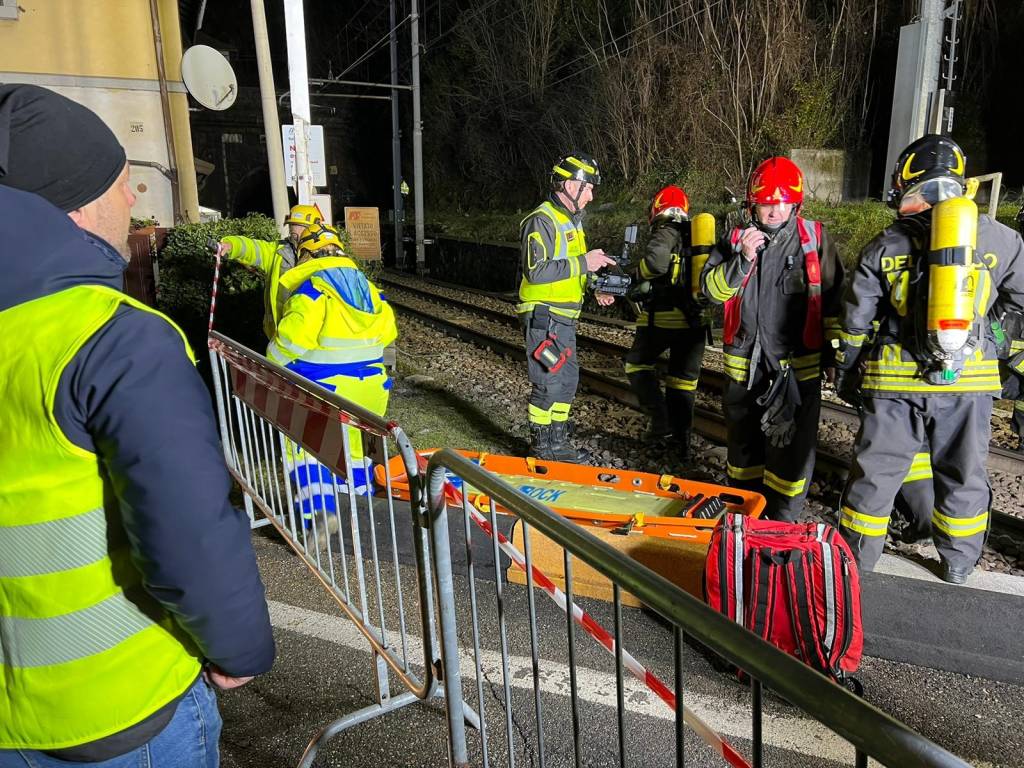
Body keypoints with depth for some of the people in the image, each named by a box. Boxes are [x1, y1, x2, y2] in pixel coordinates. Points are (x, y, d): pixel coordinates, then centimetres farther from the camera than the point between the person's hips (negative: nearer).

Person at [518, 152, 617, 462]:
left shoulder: (573, 220, 16)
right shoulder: (541, 221, -16)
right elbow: (535, 271, -26)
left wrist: (593, 288, 9)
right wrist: (583, 263, -25)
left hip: (565, 317, 10)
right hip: (544, 317, -10)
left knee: (568, 380, 15)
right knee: (549, 384, -4)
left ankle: (557, 442, 27)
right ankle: (541, 448, 10)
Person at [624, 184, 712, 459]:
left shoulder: (666, 233, -6)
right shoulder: (699, 233, 14)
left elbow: (656, 261, -25)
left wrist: (638, 274, -5)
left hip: (664, 316, -6)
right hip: (697, 316, 6)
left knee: (637, 364, 13)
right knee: (684, 377, 12)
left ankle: (660, 419, 1)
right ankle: (681, 439, 17)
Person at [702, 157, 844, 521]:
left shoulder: (815, 239, -1)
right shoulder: (736, 240, 3)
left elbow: (833, 299, 4)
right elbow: (711, 289, -5)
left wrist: (834, 349, 4)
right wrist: (741, 260, -19)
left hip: (798, 365, -2)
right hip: (744, 365, 3)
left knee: (792, 446, 1)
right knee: (744, 440, 17)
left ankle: (782, 520, 16)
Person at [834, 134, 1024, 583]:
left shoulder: (885, 247, 1)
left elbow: (856, 321, 5)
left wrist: (843, 367, 17)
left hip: (896, 380, -1)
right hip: (968, 379, 2)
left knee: (876, 470, 10)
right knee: (962, 475, 18)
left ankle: (856, 559, 21)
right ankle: (958, 565, 32)